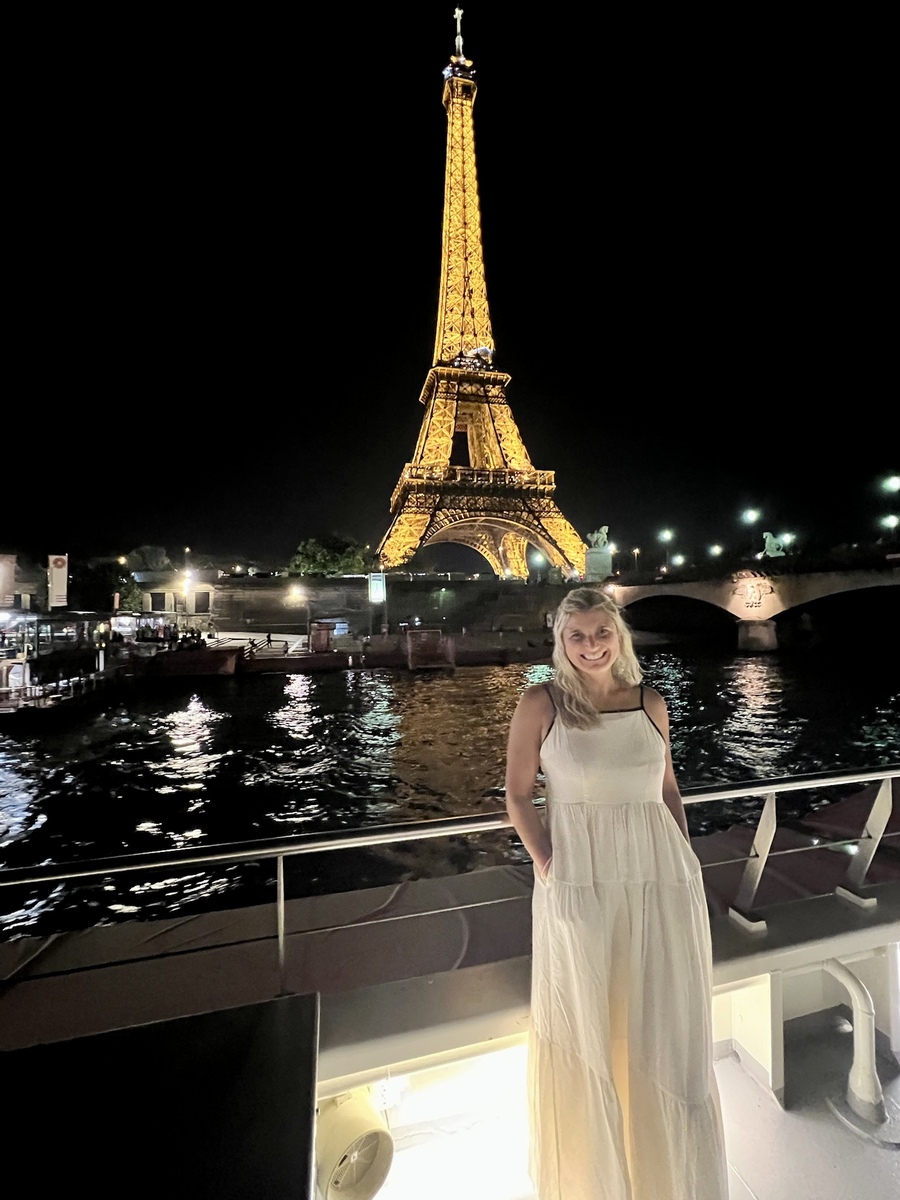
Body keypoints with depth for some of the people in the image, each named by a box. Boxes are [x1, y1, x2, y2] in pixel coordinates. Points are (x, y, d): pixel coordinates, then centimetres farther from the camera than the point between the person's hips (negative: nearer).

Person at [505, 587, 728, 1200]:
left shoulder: (651, 703, 2)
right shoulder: (541, 703, -9)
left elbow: (668, 788, 11)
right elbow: (518, 795, -6)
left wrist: (687, 859, 4)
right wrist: (548, 866, -13)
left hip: (661, 875, 4)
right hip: (580, 879, -3)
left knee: (666, 1018, 19)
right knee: (586, 1022, 15)